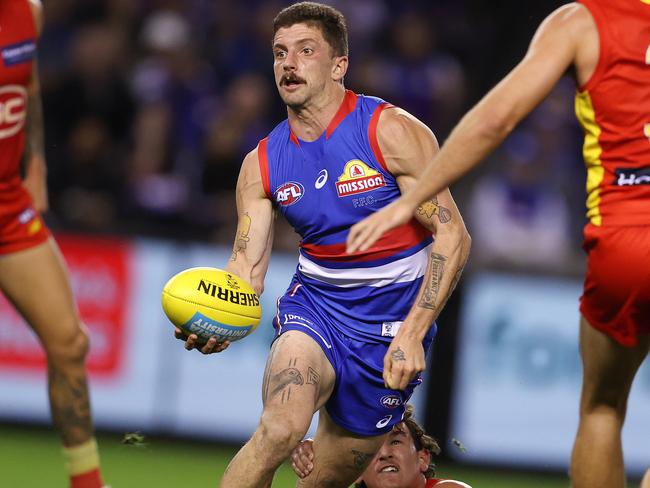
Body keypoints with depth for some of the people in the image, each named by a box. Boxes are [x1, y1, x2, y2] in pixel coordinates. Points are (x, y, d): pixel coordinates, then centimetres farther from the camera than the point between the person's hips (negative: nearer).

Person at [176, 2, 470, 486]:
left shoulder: (392, 132, -13)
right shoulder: (262, 164, -1)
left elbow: (453, 237, -15)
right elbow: (246, 266, -2)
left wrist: (412, 333, -23)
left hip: (394, 315, -2)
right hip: (314, 302, 2)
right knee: (280, 428, -28)